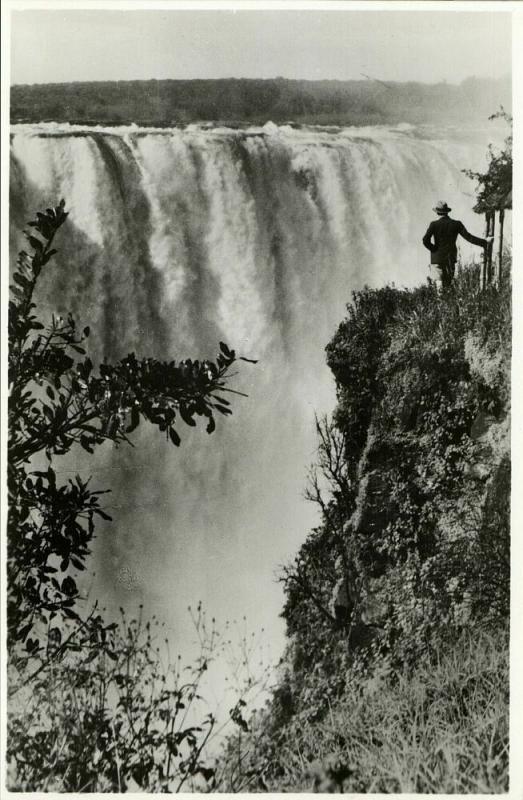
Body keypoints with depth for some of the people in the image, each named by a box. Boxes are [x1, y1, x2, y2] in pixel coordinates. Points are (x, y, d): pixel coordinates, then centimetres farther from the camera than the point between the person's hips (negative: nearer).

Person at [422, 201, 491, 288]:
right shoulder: (456, 224, -2)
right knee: (449, 281, 12)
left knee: (441, 282, -1)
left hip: (438, 256, -2)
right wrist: (485, 242, 3)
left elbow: (426, 240, -17)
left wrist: (433, 249, 1)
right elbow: (469, 237, -5)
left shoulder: (434, 224, -9)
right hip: (451, 257, 3)